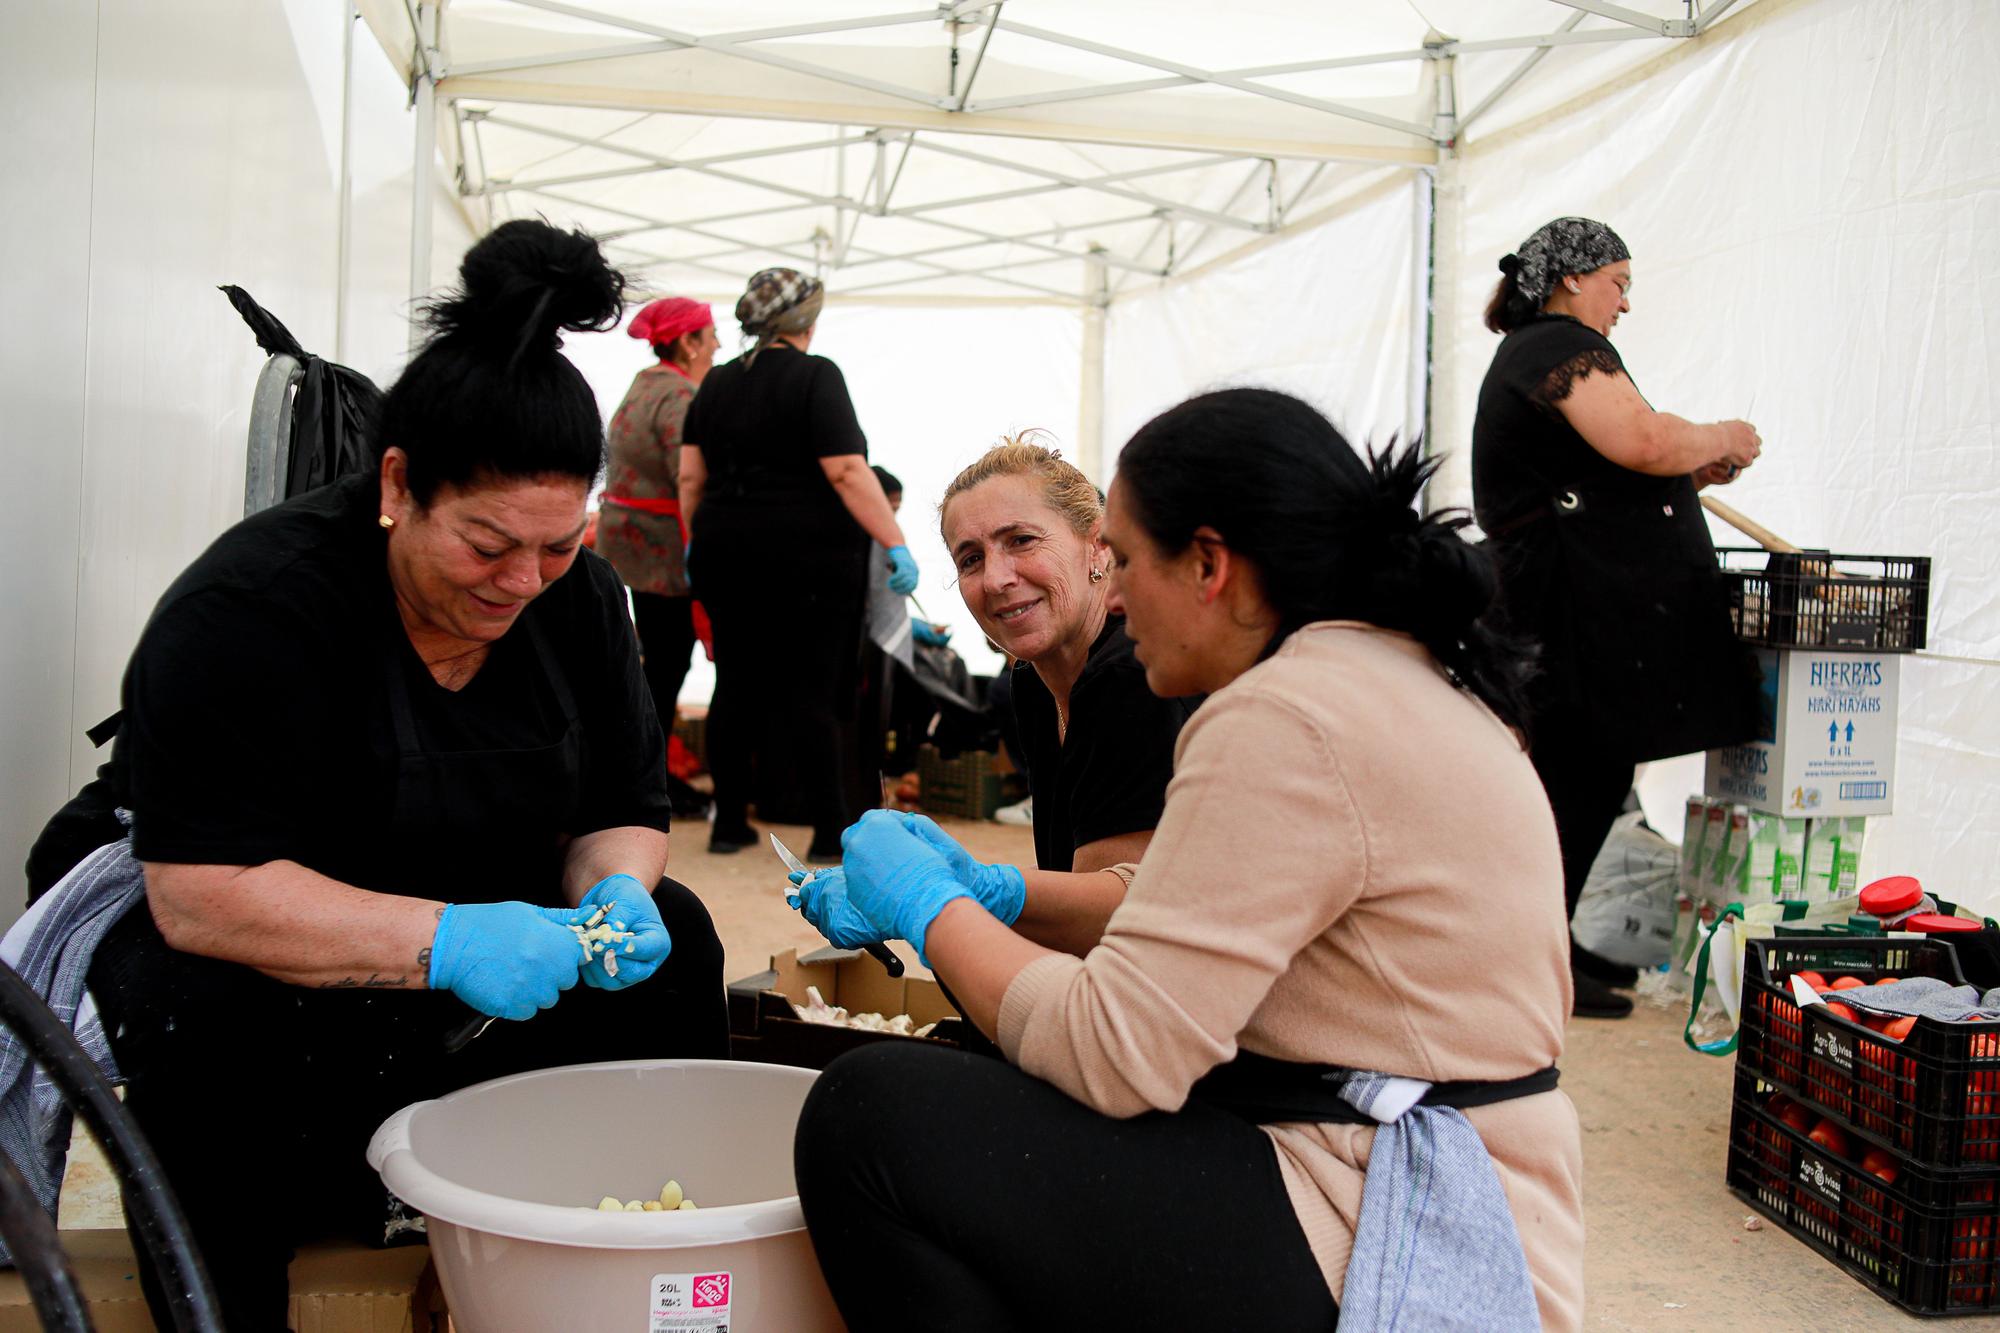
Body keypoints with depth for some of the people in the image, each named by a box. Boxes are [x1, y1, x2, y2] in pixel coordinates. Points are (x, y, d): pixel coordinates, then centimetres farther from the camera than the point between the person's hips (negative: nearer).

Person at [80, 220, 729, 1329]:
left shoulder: (577, 595, -6)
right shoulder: (252, 603, -25)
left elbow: (623, 812, 1)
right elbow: (200, 896, -30)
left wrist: (615, 893, -22)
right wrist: (442, 941, -38)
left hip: (480, 940, 5)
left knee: (672, 938, -14)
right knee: (202, 1015, -36)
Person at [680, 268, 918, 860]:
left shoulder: (715, 383, 11)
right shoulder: (816, 376, -8)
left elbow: (690, 477, 10)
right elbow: (847, 473, -16)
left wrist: (698, 542, 20)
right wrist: (896, 545, -15)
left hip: (727, 555, 6)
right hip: (809, 560, -5)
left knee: (736, 687, 11)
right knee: (813, 694, -1)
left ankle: (729, 823, 17)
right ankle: (831, 832, 4)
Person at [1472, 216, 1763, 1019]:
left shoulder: (1531, 353, 25)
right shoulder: (1561, 346, -9)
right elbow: (1642, 441, -23)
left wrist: (1692, 475, 17)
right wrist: (1722, 438, -5)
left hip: (1588, 611, 11)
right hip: (1577, 612, -11)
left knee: (1589, 779, 14)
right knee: (1580, 783, -6)